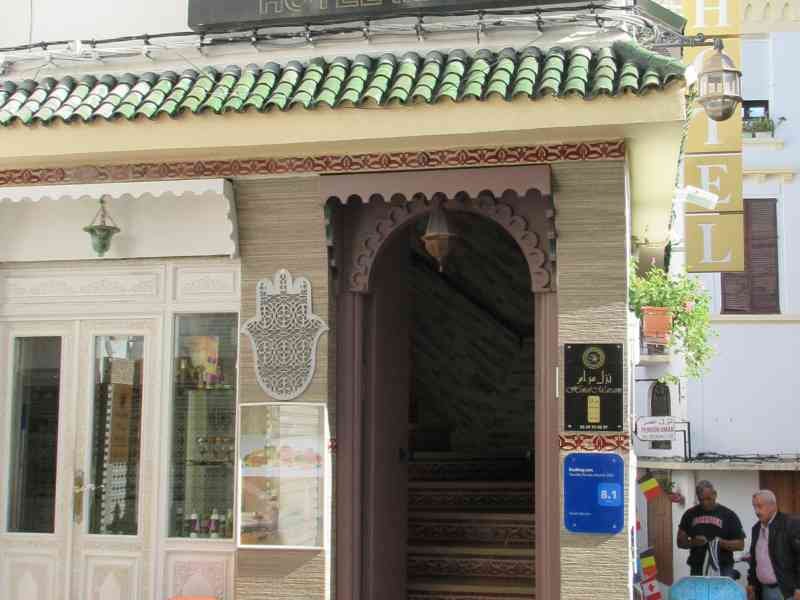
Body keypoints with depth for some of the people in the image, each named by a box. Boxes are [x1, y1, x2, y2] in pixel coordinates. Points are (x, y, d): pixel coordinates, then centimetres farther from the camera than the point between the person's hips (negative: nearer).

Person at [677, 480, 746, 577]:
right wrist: (693, 542, -10)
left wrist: (722, 543, -15)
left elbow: (740, 544, 3)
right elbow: (680, 542, 10)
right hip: (697, 569, 2)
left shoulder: (728, 515, 3)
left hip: (723, 569, -2)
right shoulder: (690, 514, 9)